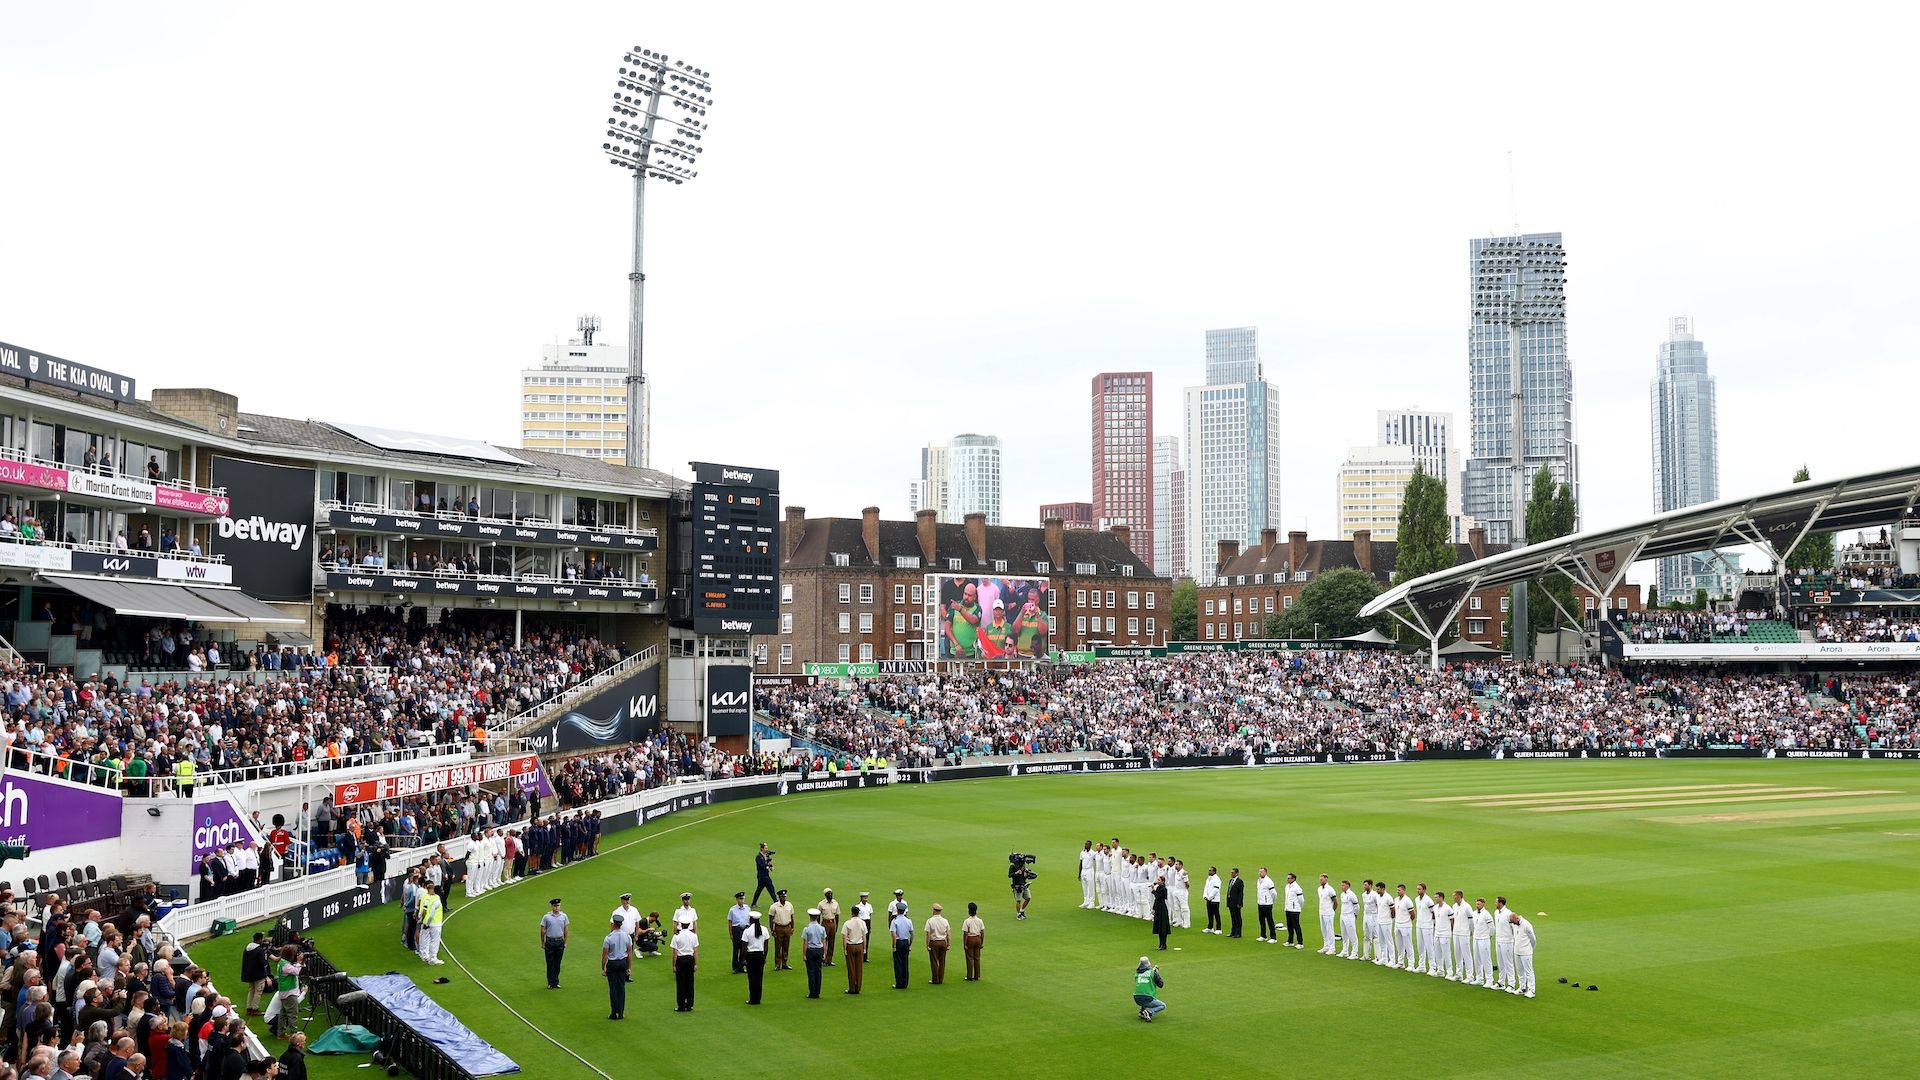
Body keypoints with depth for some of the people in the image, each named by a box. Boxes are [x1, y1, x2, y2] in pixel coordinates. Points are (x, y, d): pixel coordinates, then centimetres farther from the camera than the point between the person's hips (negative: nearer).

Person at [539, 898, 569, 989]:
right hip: (550, 941, -2)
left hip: (560, 941, 2)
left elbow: (565, 930, 9)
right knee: (550, 963, 1)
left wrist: (565, 942, 8)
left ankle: (556, 982, 14)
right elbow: (543, 931, 1)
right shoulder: (546, 917, -5)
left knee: (557, 963, 7)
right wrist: (542, 943, 1)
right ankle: (550, 983, 5)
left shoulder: (564, 916, 2)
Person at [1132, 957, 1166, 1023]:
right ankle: (1150, 1012, -11)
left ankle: (1142, 1012, 14)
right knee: (1163, 1006, 16)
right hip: (1147, 999, -5)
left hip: (1137, 999, 5)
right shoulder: (1153, 973, -3)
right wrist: (1157, 974, 18)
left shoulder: (1137, 973, 10)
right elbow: (1160, 985, 4)